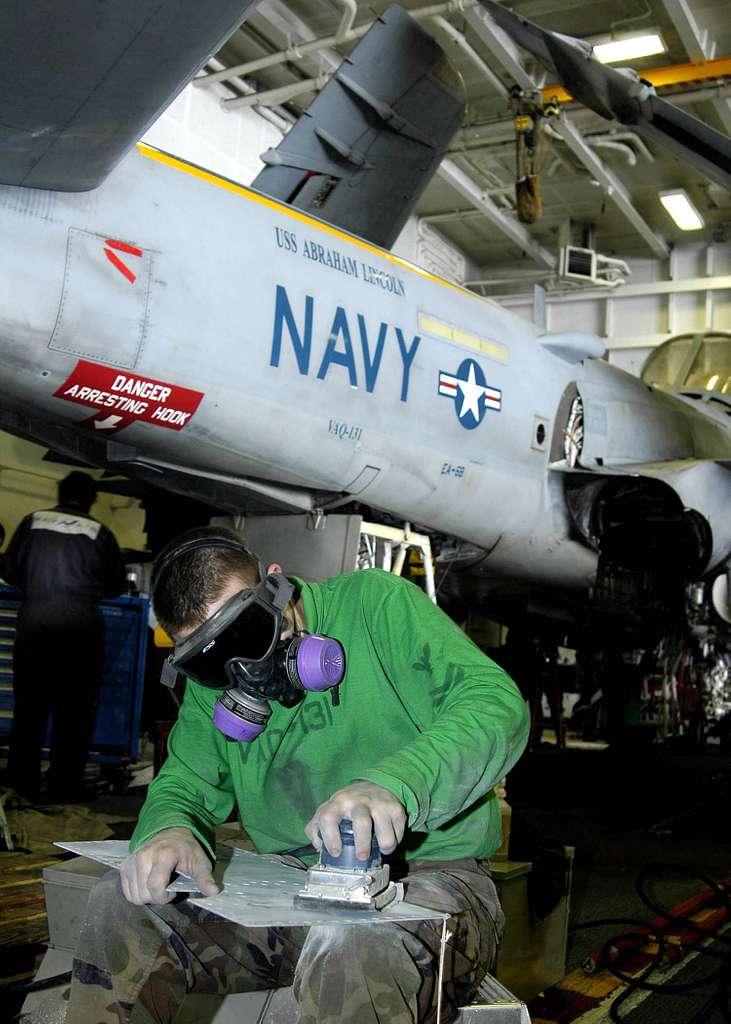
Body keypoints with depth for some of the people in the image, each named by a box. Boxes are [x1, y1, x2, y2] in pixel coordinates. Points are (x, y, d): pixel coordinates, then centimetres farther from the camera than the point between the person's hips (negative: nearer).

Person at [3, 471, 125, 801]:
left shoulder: (33, 521, 5)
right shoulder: (100, 533, 2)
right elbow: (116, 586, 9)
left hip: (34, 623, 2)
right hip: (80, 628, -1)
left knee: (29, 703, 11)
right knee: (74, 709, 7)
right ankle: (65, 785, 10)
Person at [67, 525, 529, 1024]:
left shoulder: (375, 603, -9)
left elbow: (497, 703, -19)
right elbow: (185, 782, 5)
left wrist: (393, 783, -37)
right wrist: (169, 830, -21)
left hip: (429, 873, -5)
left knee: (352, 946, -40)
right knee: (120, 903, -13)